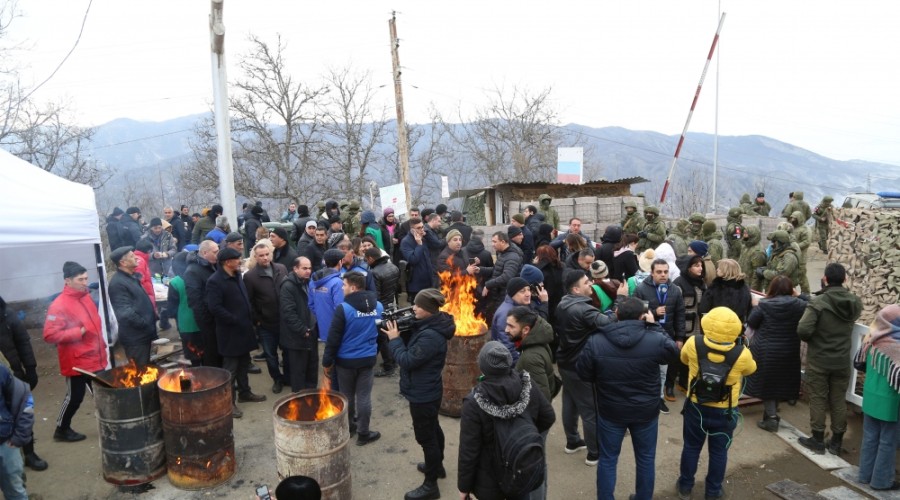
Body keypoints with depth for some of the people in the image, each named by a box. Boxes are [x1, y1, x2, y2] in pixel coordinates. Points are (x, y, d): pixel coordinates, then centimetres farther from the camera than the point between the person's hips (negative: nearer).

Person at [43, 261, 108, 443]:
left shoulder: (86, 297, 7)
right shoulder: (59, 305, -18)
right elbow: (49, 335, -23)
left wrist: (101, 345, 18)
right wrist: (78, 332, -24)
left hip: (95, 359, 7)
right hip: (77, 362, -7)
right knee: (74, 397, 7)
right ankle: (62, 430, 27)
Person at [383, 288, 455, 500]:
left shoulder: (430, 336, -31)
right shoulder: (429, 326, 0)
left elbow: (407, 361, -27)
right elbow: (412, 348, 8)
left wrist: (394, 338, -15)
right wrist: (401, 330, -6)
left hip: (423, 395, -10)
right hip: (427, 391, 10)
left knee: (425, 436, 4)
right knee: (432, 429, 27)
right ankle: (437, 465, 48)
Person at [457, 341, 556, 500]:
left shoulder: (475, 403, -27)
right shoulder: (528, 386, -15)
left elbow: (468, 451, -20)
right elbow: (549, 418, 0)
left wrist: (464, 486, -7)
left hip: (490, 480, -4)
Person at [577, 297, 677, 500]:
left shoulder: (595, 342, -19)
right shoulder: (656, 340, -20)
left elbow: (583, 373, -5)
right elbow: (673, 352, 4)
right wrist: (654, 326, 8)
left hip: (610, 412, 0)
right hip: (646, 412, 0)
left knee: (607, 460, 17)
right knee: (645, 459, 22)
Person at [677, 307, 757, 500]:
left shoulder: (693, 344, -21)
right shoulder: (742, 354, -23)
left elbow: (684, 359, 2)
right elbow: (750, 369, 2)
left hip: (696, 407, 1)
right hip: (725, 411, -1)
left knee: (691, 447, 18)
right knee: (719, 451, 18)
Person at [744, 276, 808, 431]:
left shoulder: (764, 305, -15)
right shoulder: (798, 305, -9)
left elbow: (751, 323, -4)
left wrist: (755, 307, 9)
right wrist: (799, 296, 11)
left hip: (765, 352, -3)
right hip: (788, 353, 3)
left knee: (767, 383, 9)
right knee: (780, 383, 20)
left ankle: (771, 418, 6)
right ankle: (772, 413, 33)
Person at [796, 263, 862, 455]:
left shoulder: (818, 302, -20)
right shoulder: (855, 302, -3)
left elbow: (803, 330, -26)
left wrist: (812, 340, -4)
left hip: (818, 361, -4)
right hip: (842, 361, 4)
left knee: (818, 399, 8)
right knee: (838, 401, 13)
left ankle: (818, 440, 17)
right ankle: (836, 442, 23)